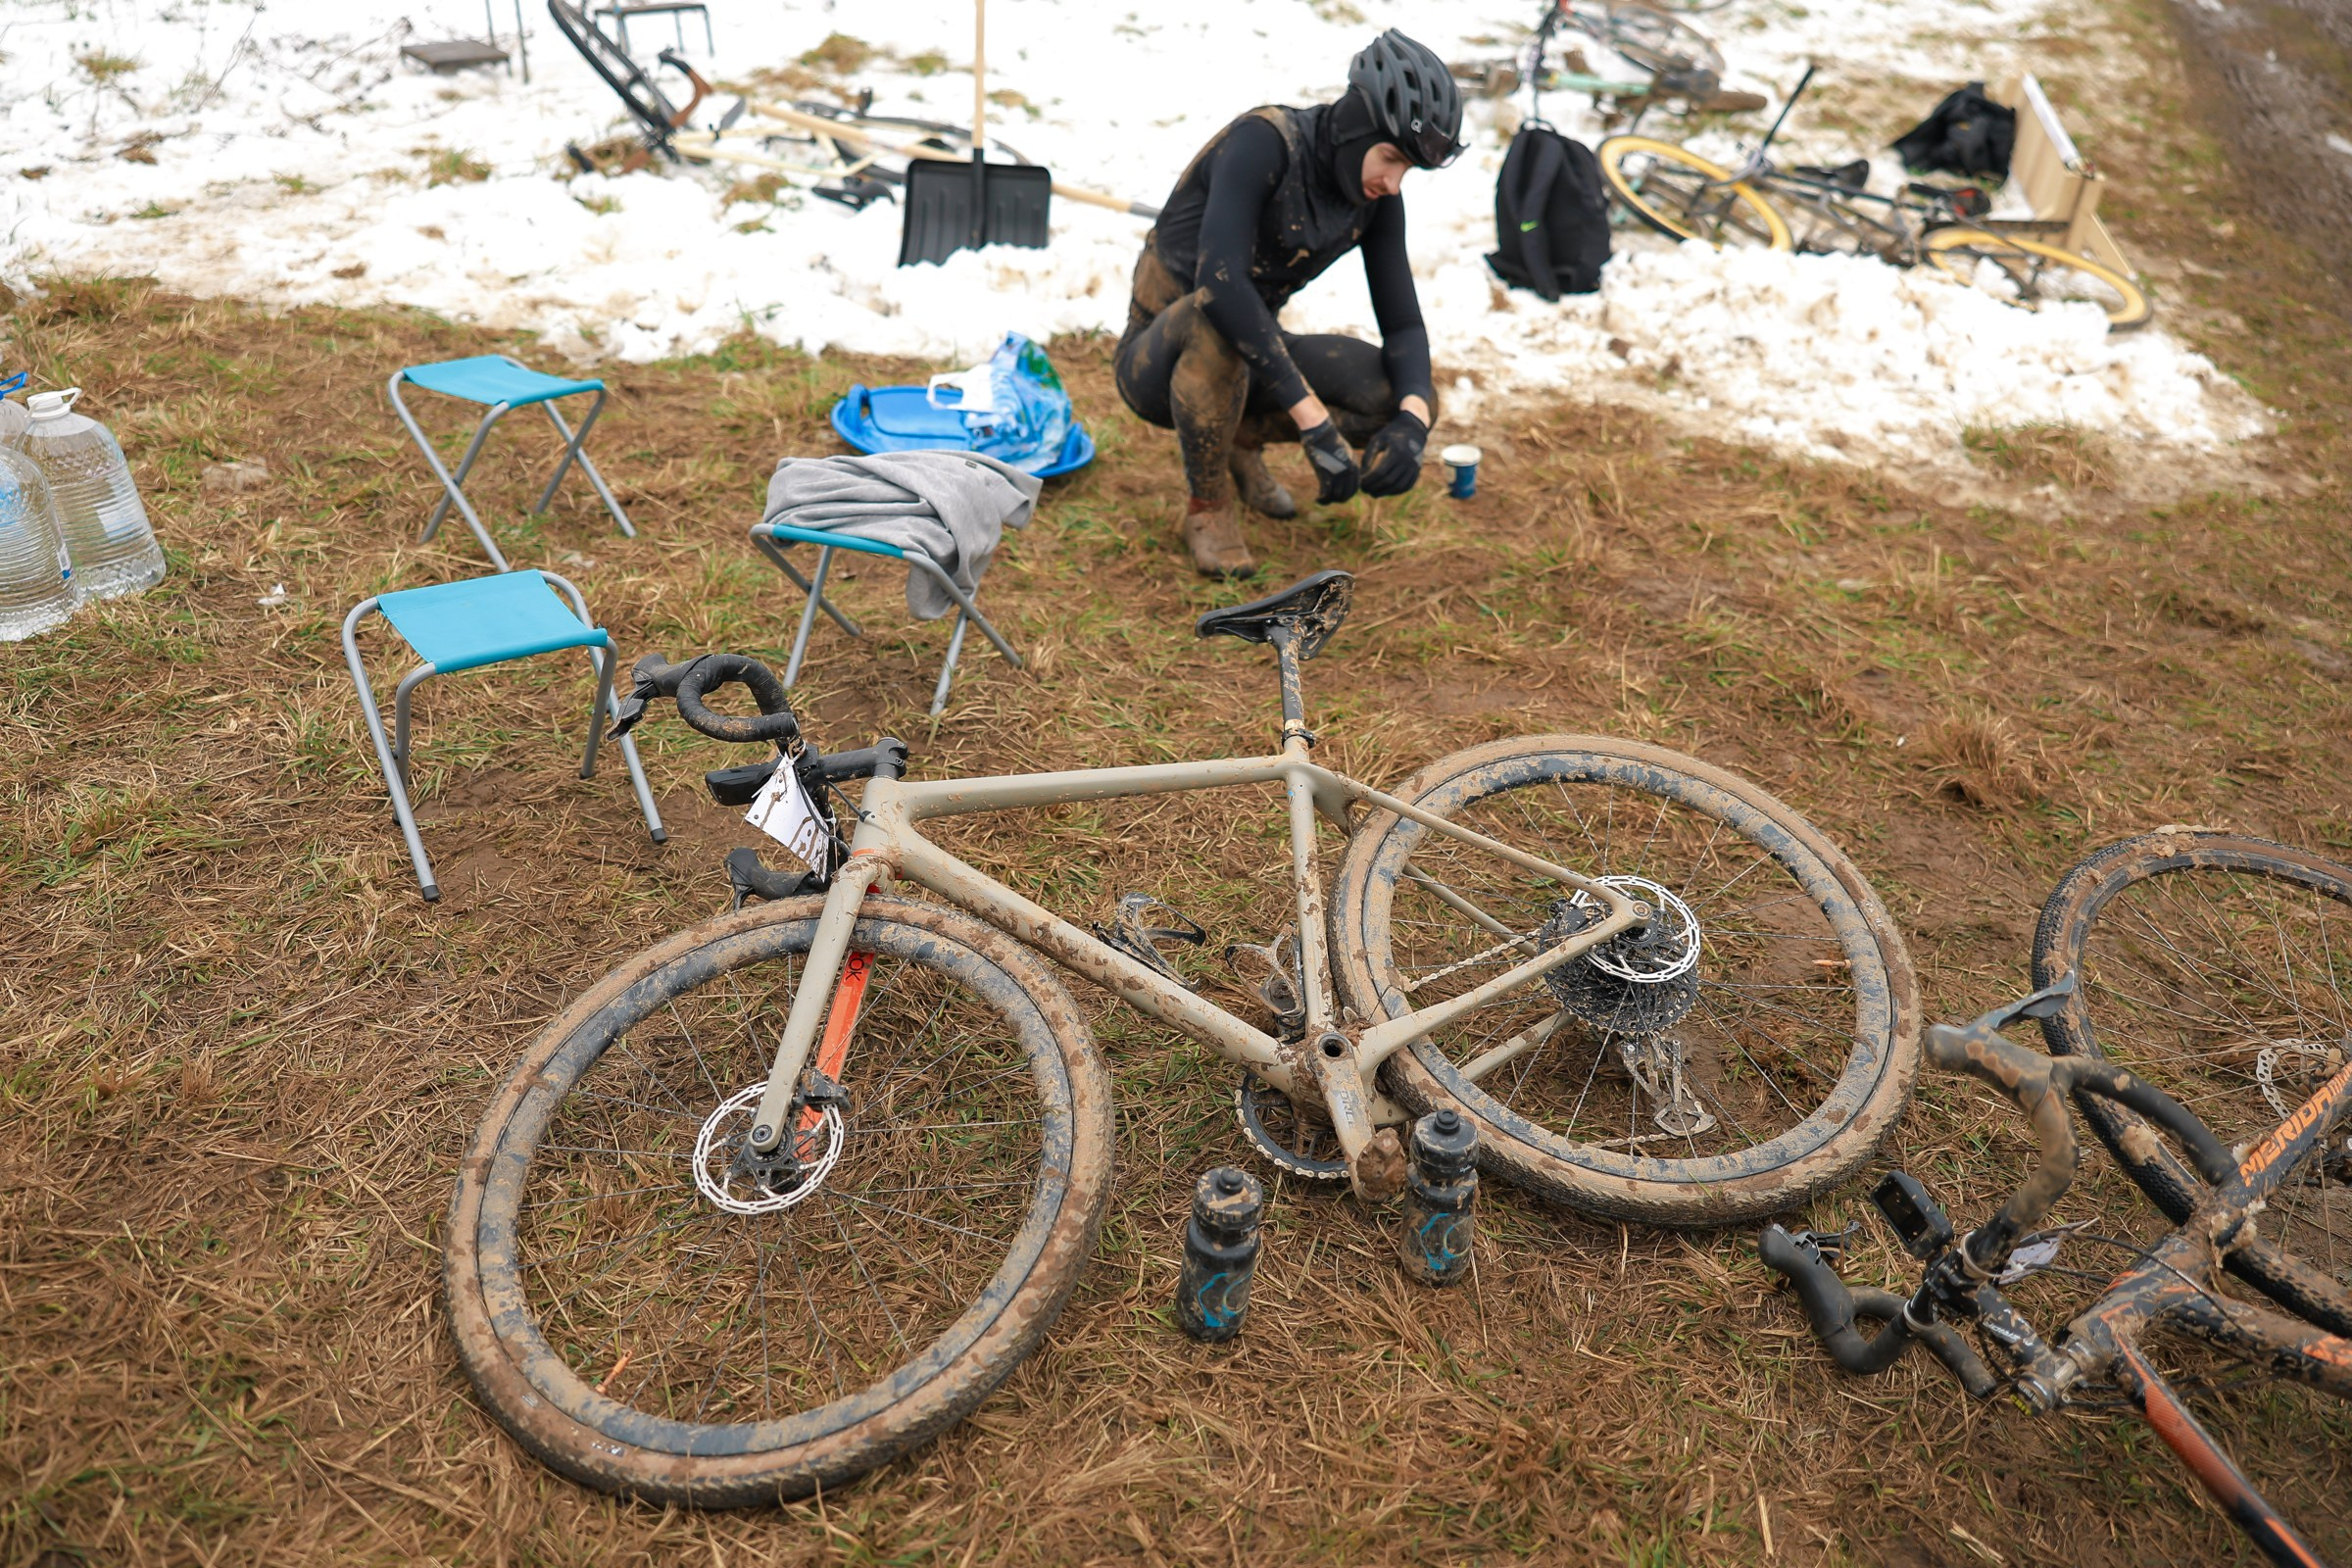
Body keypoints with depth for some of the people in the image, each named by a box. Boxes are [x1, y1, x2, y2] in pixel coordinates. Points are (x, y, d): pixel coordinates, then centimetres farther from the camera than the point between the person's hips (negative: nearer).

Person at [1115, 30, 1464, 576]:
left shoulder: (1377, 198, -4)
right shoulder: (1263, 141, -25)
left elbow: (1403, 323, -3)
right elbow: (1219, 281, -40)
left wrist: (1412, 420, -26)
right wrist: (1314, 423, -43)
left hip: (1247, 361, 6)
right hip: (1158, 362, -6)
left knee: (1408, 399, -13)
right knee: (1215, 322, -41)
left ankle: (1241, 440, 11)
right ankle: (1206, 505, -15)